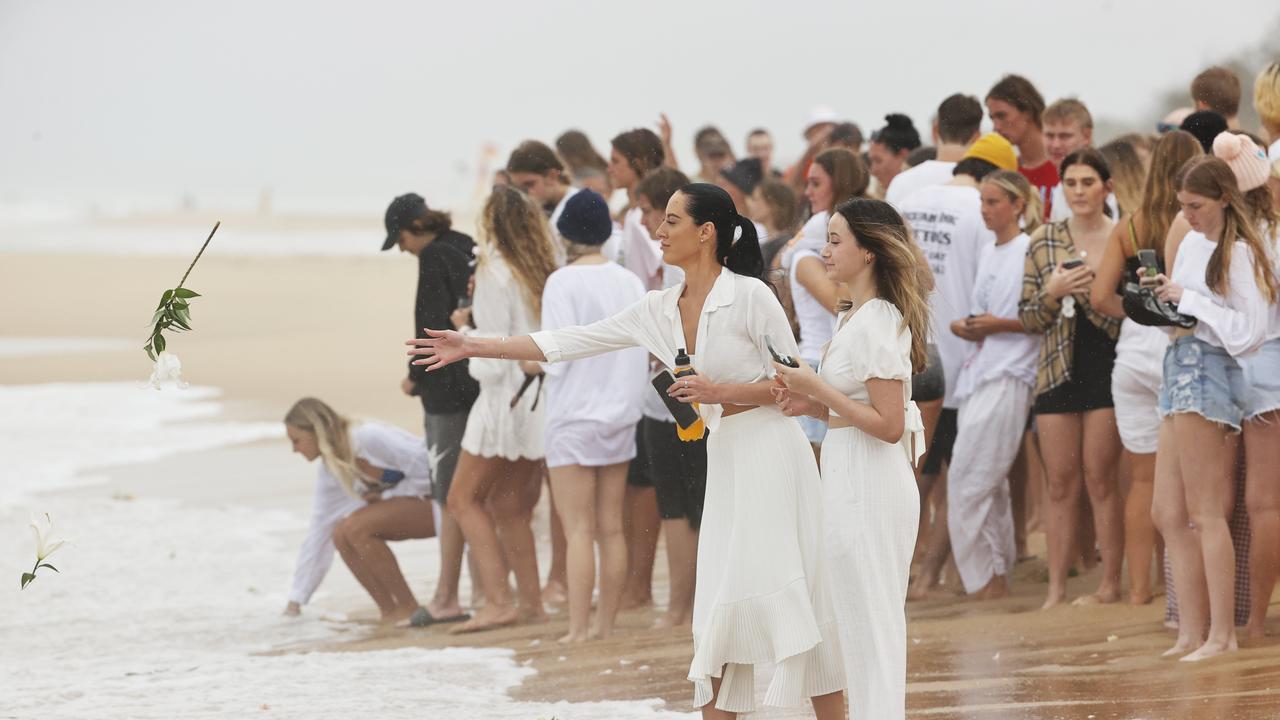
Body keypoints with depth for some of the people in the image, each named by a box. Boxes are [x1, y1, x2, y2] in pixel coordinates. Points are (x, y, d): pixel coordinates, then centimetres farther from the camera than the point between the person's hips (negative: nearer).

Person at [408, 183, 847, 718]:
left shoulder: (750, 295, -9)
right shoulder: (660, 310, 10)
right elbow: (573, 343, 12)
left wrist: (719, 391, -18)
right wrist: (471, 347, 11)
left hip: (770, 453, -7)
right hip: (724, 459, 7)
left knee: (790, 597, -8)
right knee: (720, 607, 5)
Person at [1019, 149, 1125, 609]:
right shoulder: (1043, 243, 8)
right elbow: (1028, 319, 9)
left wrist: (1094, 290, -13)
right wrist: (1054, 291, -10)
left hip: (1108, 368, -3)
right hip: (1059, 371, 3)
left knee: (1100, 479, -4)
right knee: (1061, 484, 3)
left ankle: (1111, 584, 3)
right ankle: (1056, 590, 5)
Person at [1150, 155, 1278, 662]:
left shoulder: (1238, 254, -10)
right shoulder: (1190, 245, 15)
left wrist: (1189, 300, -14)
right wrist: (1162, 297, 3)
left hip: (1209, 375, -9)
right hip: (1179, 371, 9)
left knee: (1204, 514, -8)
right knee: (1168, 515, 7)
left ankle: (1222, 635, -6)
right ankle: (1192, 633, 10)